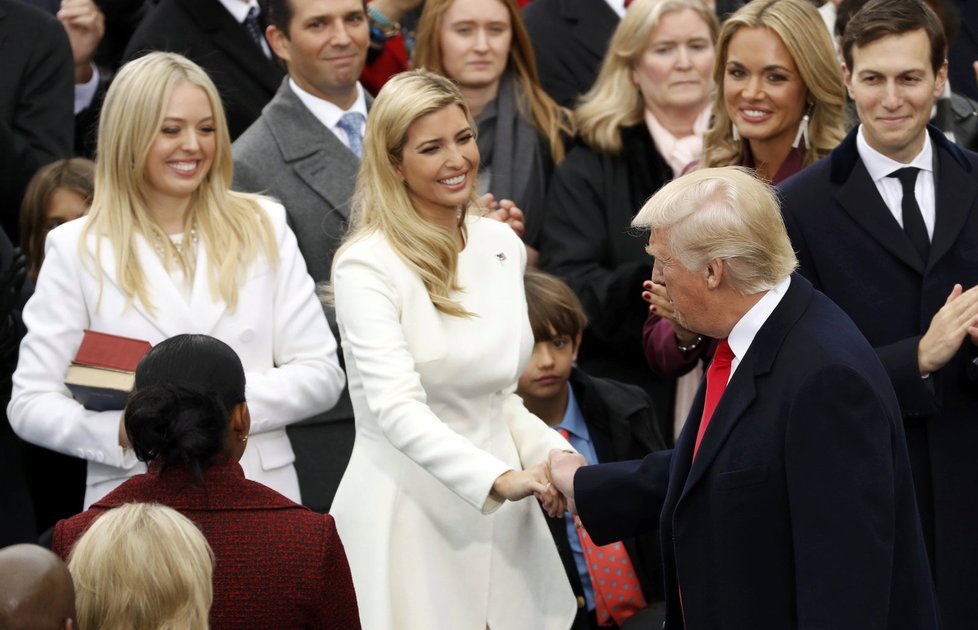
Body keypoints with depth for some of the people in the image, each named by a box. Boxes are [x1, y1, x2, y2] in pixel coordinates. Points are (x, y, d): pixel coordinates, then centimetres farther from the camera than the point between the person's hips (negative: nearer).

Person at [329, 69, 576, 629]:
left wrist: (552, 455, -3)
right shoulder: (367, 266, -12)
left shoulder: (501, 245, 8)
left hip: (499, 519, 6)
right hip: (408, 515, -6)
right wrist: (502, 478, -33)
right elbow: (397, 409, -21)